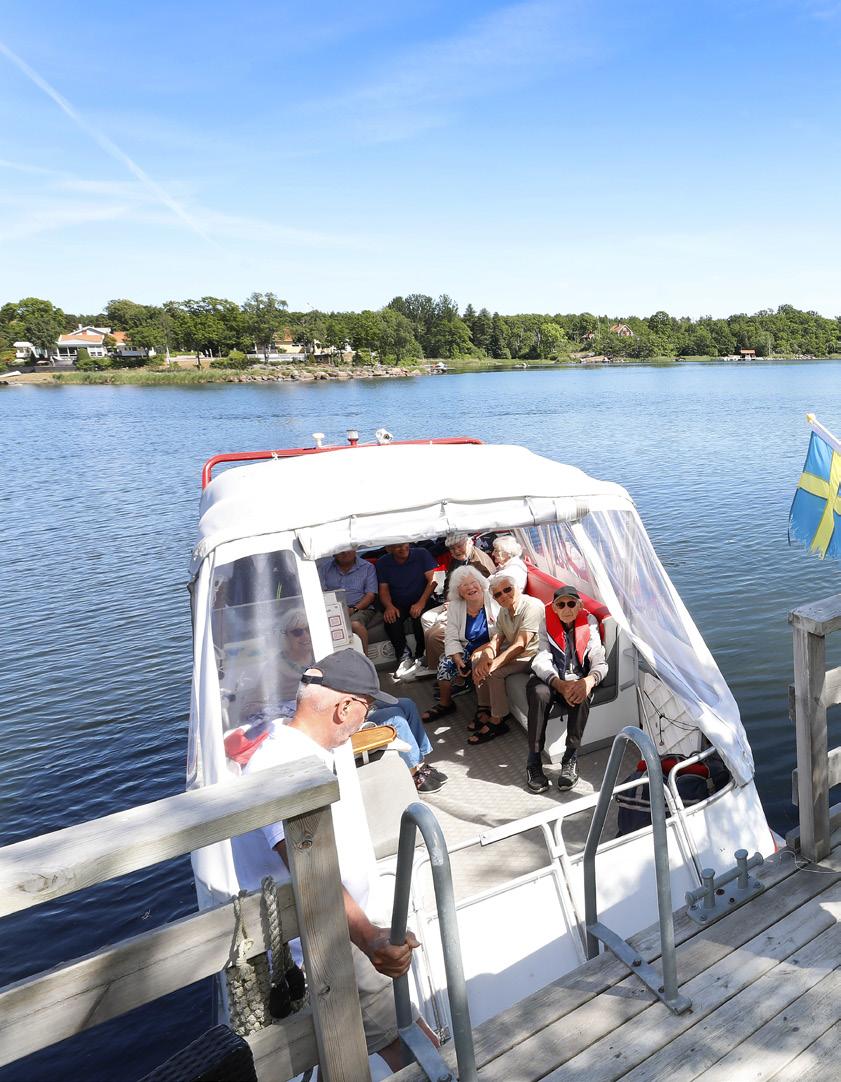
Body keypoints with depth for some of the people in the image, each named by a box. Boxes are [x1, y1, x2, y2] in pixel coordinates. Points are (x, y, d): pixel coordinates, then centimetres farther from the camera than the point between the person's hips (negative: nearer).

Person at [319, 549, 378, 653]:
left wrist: (354, 609, -13)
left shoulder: (367, 567, 11)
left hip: (360, 608, -1)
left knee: (355, 624, -36)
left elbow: (371, 595, 3)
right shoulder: (324, 567, 15)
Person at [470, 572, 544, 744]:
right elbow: (496, 639, -3)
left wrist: (493, 664, -37)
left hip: (534, 655, -9)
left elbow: (520, 645, -30)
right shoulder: (504, 610, 4)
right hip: (511, 651, 9)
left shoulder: (532, 607, -24)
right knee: (477, 661, -4)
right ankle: (487, 711, 4)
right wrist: (487, 657, -27)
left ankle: (497, 721, -8)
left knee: (495, 672, -25)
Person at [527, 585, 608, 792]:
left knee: (581, 697, -34)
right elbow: (542, 661, -15)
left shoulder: (589, 625, 0)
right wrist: (560, 685, -35)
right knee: (538, 693, -33)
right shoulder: (547, 626, -2)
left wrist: (588, 681, -33)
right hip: (551, 680, 0)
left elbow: (600, 662, -9)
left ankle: (571, 757, -21)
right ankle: (534, 760, -24)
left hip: (578, 680, 0)